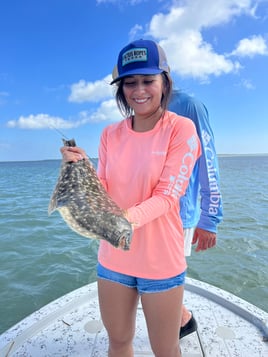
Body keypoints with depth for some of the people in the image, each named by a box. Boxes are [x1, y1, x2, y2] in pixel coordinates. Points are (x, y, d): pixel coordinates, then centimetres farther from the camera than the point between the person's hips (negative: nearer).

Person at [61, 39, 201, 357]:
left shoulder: (181, 129, -10)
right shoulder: (111, 134, 2)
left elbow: (167, 196, -17)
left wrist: (129, 218, -34)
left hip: (160, 260, -3)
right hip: (113, 258, 4)